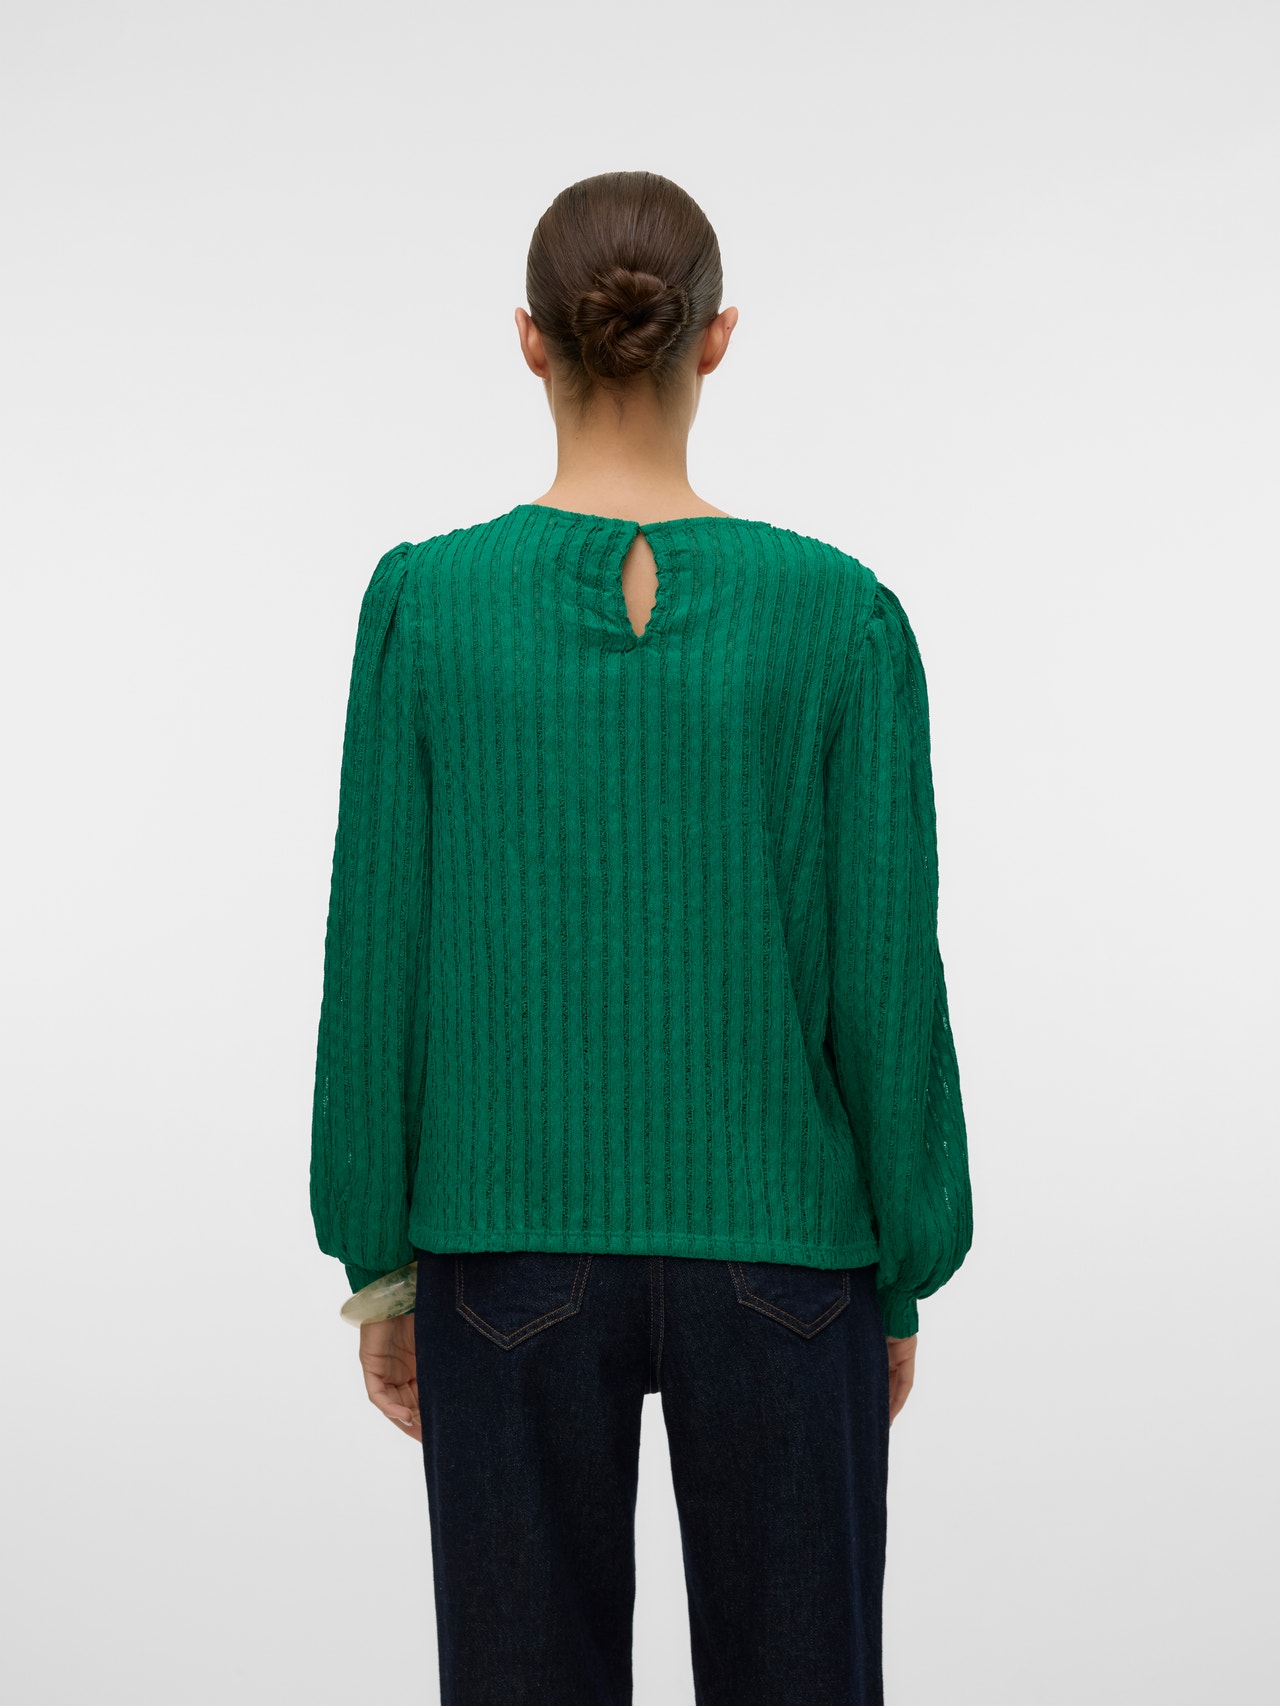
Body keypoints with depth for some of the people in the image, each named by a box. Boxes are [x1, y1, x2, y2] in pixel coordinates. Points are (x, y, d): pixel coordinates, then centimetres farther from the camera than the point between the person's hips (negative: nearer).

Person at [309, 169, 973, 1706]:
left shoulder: (424, 602, -7)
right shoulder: (840, 615, -8)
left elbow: (379, 952, -5)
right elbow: (887, 977, -6)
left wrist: (376, 1258, 6)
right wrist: (901, 1280, 5)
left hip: (512, 1246, 0)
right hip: (777, 1245, 0)